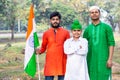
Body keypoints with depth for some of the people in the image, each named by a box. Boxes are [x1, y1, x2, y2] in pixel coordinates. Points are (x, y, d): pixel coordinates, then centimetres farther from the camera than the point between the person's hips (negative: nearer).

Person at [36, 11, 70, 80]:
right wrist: (39, 51, -9)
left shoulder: (65, 32, 3)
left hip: (62, 62, 0)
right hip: (50, 62, 1)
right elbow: (43, 47, 12)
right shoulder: (46, 33, 6)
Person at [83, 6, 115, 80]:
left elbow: (111, 43, -4)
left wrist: (110, 59, -12)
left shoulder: (107, 27, 0)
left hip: (103, 59, -3)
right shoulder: (87, 29, 8)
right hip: (91, 60, 3)